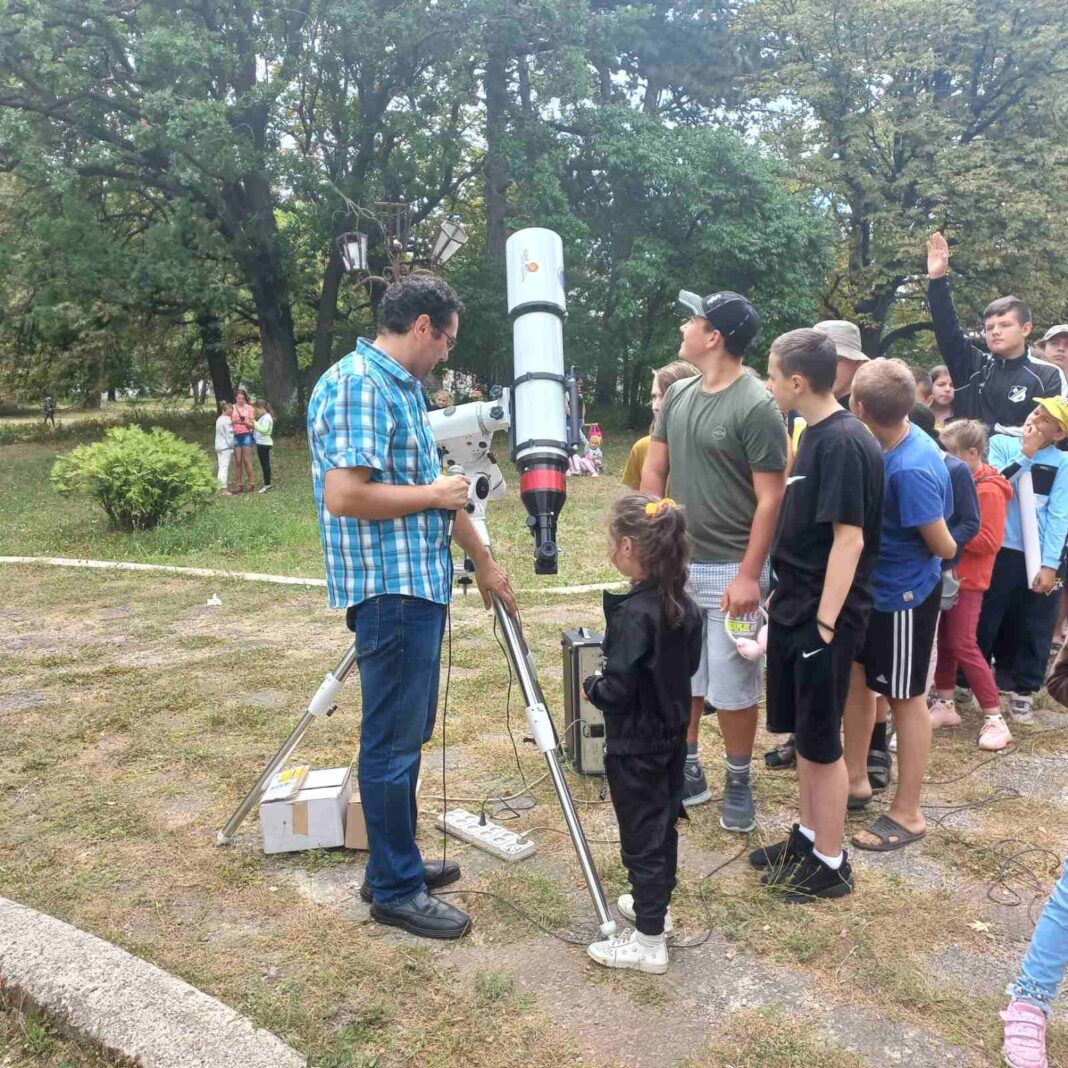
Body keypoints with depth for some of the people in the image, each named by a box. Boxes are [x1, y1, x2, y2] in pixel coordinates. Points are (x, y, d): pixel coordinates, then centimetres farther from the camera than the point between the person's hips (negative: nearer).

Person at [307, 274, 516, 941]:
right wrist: (433, 494, -12)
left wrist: (483, 561, 20)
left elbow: (433, 488, 20)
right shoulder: (357, 385, -15)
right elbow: (345, 496, -24)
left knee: (408, 734, 17)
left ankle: (397, 864, 31)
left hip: (421, 584, 10)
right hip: (389, 589, -10)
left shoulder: (403, 387, 16)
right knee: (392, 743, 0)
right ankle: (395, 891, 14)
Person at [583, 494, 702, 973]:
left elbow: (616, 691, -27)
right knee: (664, 824, 22)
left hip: (634, 746, -8)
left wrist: (591, 686, -8)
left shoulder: (632, 614, -27)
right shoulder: (683, 605, -2)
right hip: (673, 735, 8)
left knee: (641, 836, 4)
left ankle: (649, 942, 16)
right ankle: (654, 904, 41)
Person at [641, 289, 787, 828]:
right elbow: (654, 470, 12)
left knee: (731, 687, 4)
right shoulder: (678, 394, 7)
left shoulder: (756, 406, -14)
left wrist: (749, 575, -17)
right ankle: (688, 772, 32)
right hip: (675, 562, 7)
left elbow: (770, 498, -15)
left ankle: (739, 784, 24)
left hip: (728, 570, -6)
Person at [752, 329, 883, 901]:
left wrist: (826, 623, -22)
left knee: (821, 741, 4)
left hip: (823, 618, -9)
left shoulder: (845, 442, -19)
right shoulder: (814, 435, 10)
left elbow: (849, 538, -22)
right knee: (803, 732, 18)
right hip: (793, 609, 9)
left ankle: (830, 864, 20)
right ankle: (808, 835, 34)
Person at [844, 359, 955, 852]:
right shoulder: (890, 443, -4)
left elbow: (944, 548, -18)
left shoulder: (911, 469, -30)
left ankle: (907, 814, 22)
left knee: (905, 698, 5)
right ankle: (855, 780, 36)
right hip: (872, 584, 8)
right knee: (855, 677, 17)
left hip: (904, 594, -8)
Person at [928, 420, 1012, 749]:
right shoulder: (958, 481, 9)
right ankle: (945, 705, 24)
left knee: (963, 646, -6)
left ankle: (995, 719, 3)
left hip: (967, 580, -8)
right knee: (944, 641, 13)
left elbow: (989, 541, -22)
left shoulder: (988, 491, -17)